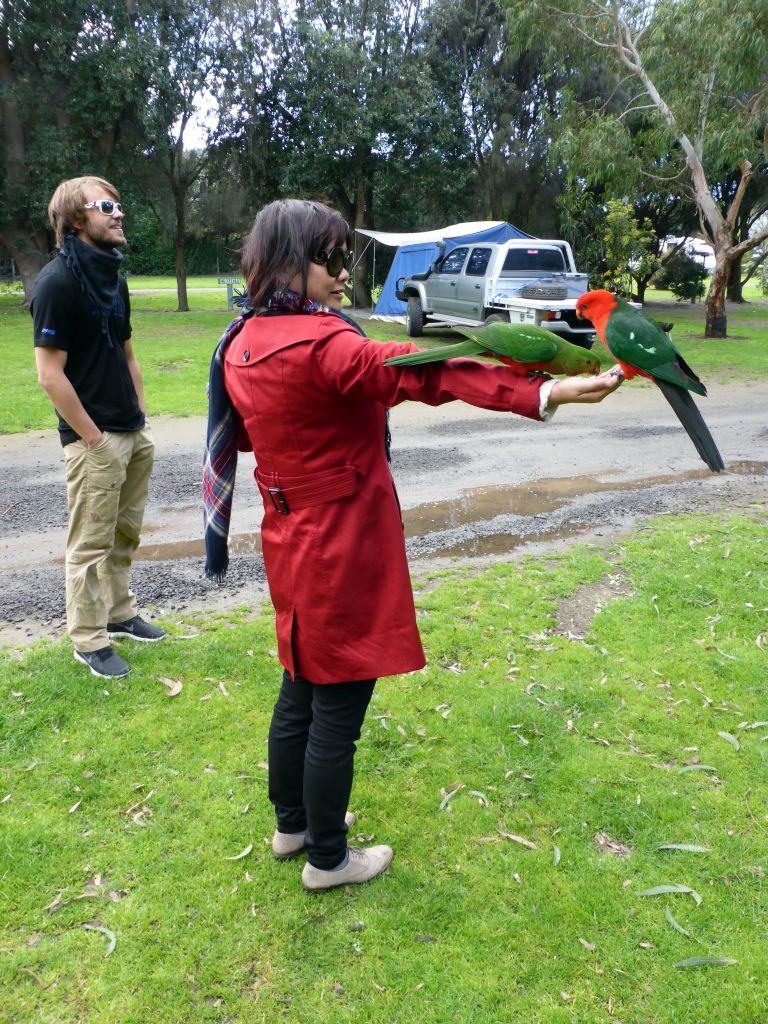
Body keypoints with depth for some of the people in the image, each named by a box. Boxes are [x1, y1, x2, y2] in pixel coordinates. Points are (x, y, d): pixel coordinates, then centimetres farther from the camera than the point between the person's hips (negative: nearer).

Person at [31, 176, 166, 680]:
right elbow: (50, 375, -17)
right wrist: (94, 438, -15)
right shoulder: (58, 281, -14)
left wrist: (141, 419, 11)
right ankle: (89, 641, 17)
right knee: (90, 545, 3)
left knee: (125, 534, 18)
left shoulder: (114, 277, 12)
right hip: (95, 440, -8)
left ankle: (120, 613, 35)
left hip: (134, 435, 8)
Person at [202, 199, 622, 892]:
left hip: (291, 544, 9)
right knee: (337, 712, 7)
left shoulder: (241, 343, 5)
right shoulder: (320, 344, -23)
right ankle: (328, 859, 28)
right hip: (342, 555, -9)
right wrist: (544, 394, -46)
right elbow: (422, 373, -38)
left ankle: (292, 824, 43)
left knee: (301, 692, 24)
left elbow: (242, 435, 21)